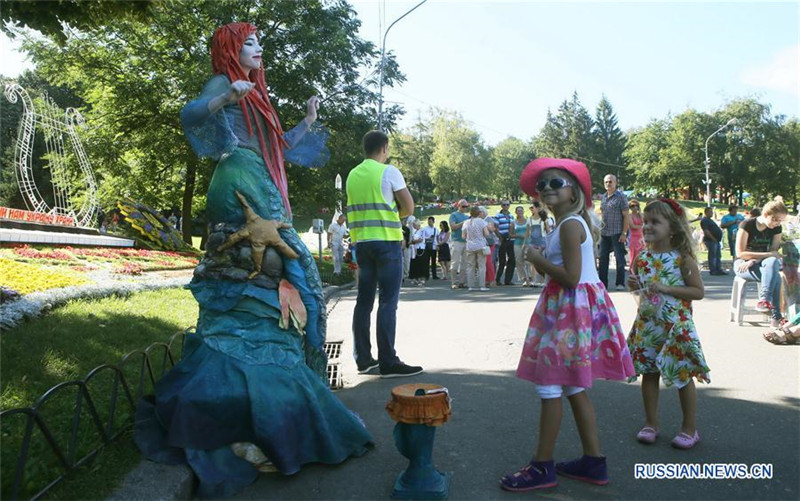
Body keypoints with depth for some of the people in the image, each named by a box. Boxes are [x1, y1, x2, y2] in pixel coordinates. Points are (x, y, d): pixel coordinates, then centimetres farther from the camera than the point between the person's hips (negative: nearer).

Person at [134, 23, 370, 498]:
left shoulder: (255, 94, 27)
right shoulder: (223, 84, 3)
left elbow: (278, 149, 30)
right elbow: (189, 116, -15)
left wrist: (308, 122, 25)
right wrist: (227, 97, -28)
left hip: (266, 194, 9)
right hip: (241, 182, -9)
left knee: (290, 275, 7)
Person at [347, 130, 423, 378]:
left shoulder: (352, 175, 12)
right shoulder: (389, 172, -6)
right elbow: (409, 208, -7)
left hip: (362, 242, 6)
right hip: (386, 241, -6)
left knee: (364, 300, 9)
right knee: (388, 302, -5)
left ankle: (363, 358, 14)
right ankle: (388, 362, -5)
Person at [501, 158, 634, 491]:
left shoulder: (570, 225, -16)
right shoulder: (573, 223, 14)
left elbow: (571, 277, -24)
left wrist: (538, 260, -13)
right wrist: (541, 262, 5)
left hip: (570, 310, -11)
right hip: (575, 306, 11)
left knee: (549, 386, -4)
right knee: (573, 387, 16)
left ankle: (542, 467, 7)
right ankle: (593, 461, 25)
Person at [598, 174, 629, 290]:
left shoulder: (621, 196, -5)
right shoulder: (603, 197, 12)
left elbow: (626, 216, -8)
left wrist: (624, 233, -14)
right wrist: (600, 230, 10)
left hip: (617, 233, -6)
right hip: (604, 233, 6)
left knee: (619, 258, 0)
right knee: (603, 258, 8)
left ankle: (620, 283, 6)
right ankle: (602, 282, 14)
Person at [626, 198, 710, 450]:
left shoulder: (683, 258, -11)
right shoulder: (642, 257, 3)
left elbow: (698, 292, -12)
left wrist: (666, 288, -22)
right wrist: (633, 285, -6)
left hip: (676, 325, -5)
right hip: (647, 324, 5)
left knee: (683, 376, 5)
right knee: (648, 373, 10)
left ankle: (690, 428, 21)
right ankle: (651, 424, 25)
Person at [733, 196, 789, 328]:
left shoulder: (777, 229, 2)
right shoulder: (747, 225, -14)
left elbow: (773, 252, -3)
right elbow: (740, 253, -16)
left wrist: (754, 260, -23)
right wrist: (768, 255, -23)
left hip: (764, 263, 4)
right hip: (742, 264, -4)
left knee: (773, 263, -35)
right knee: (774, 276, -33)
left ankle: (764, 301, -41)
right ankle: (776, 316, -38)